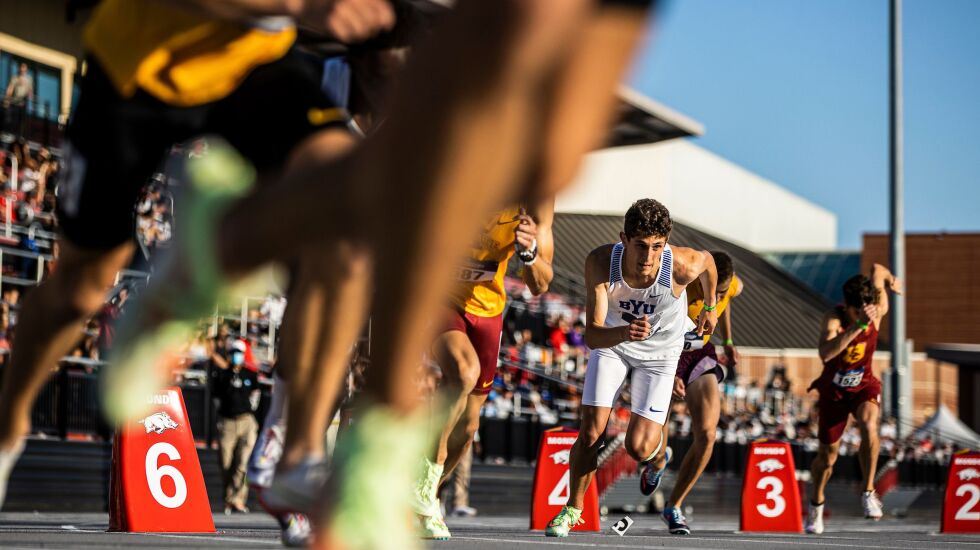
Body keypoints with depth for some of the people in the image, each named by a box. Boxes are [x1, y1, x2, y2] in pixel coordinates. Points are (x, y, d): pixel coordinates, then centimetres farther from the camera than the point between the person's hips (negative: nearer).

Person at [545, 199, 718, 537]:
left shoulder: (682, 266, -34)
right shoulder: (600, 262, -34)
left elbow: (707, 260, -6)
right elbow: (592, 335, -37)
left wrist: (710, 308, 10)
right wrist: (625, 333, -59)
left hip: (660, 352, -1)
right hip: (611, 342, 1)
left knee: (638, 448, -10)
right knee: (590, 433, -6)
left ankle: (657, 454, 29)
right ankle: (572, 509, 20)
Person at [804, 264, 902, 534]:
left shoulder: (878, 311, -18)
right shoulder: (833, 318, -29)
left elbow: (877, 269, 2)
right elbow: (825, 353, -51)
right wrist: (859, 324, -56)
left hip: (864, 385, 1)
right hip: (833, 389, -1)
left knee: (869, 424, -33)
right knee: (827, 456, 10)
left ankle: (868, 492, -20)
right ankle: (816, 505, 39)